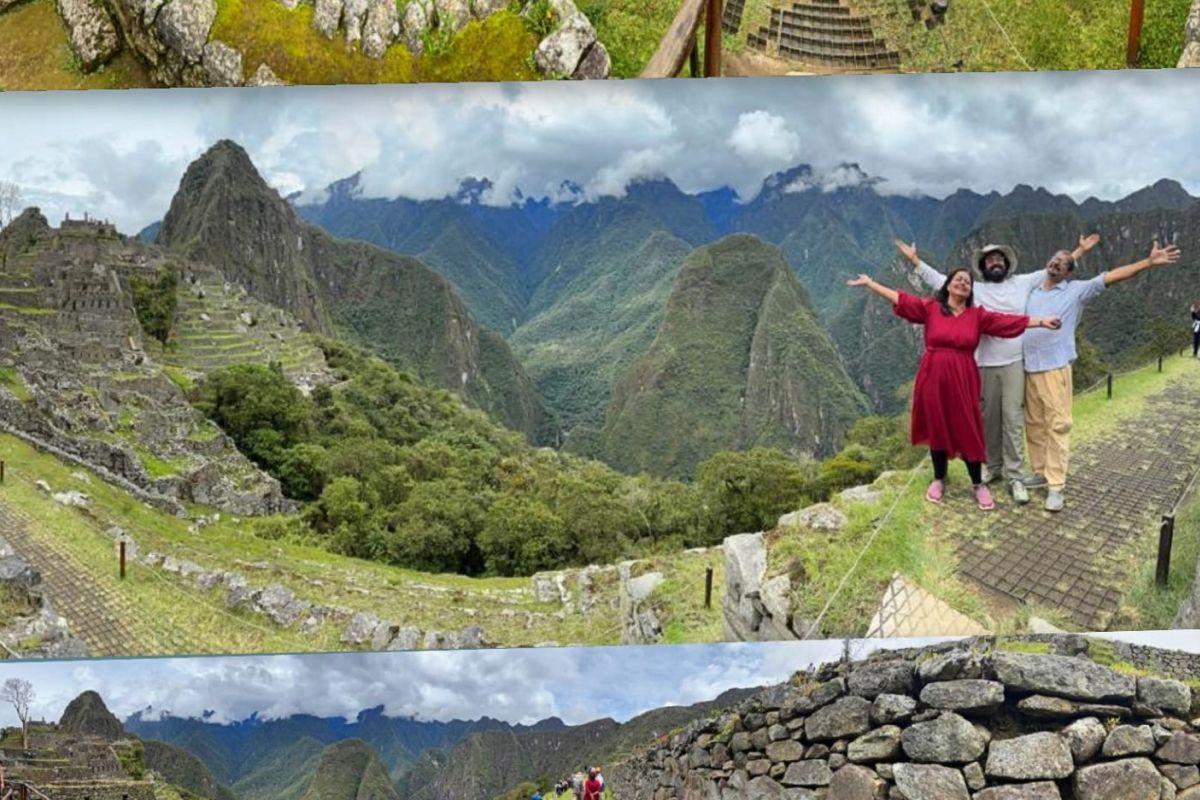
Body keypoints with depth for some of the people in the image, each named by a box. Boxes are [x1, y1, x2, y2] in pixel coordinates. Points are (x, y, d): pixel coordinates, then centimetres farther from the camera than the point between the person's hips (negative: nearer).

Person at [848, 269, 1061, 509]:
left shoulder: (977, 314, 5)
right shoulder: (930, 307, 1)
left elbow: (1008, 320, 2)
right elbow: (899, 298, 0)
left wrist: (1041, 321, -2)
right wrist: (869, 283, -2)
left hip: (962, 379, 0)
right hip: (933, 378, 0)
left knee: (967, 430, 2)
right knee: (937, 427, 9)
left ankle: (978, 484, 14)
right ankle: (939, 479, 25)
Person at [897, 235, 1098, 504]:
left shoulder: (1023, 283, 10)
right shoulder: (974, 289, 9)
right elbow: (939, 280, 8)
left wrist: (1080, 251, 11)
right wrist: (914, 259, 3)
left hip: (1014, 363, -1)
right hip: (985, 365, 1)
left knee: (1012, 418, -4)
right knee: (990, 418, 9)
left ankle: (1015, 476, -1)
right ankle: (994, 466, 25)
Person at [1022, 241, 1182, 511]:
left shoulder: (1076, 290, 3)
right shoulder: (1032, 292, 15)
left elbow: (1110, 277, -6)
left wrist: (1148, 262, -15)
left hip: (1055, 368, -4)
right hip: (1028, 369, 4)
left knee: (1057, 425, -7)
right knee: (1034, 424, 10)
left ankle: (1055, 486, -6)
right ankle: (1040, 473, 22)